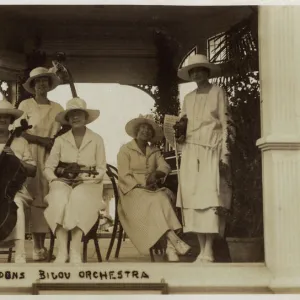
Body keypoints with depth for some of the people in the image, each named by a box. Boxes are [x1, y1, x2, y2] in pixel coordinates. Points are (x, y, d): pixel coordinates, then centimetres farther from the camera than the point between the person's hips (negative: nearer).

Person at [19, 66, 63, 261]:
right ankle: (37, 247, -6)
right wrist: (41, 140, -13)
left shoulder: (57, 108, 12)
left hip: (51, 157, 3)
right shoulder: (26, 105, 4)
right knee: (35, 198, -7)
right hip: (31, 155, -3)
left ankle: (42, 245, 3)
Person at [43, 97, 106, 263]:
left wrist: (88, 178, -13)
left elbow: (101, 169, 5)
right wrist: (54, 179, -12)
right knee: (59, 198, -35)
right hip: (63, 182, 1)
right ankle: (62, 250, -34)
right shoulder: (60, 140, 13)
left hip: (88, 184, -1)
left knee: (79, 198, -37)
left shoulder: (96, 140, 10)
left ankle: (75, 251, -35)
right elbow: (48, 167, 9)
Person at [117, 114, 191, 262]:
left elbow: (165, 167, 3)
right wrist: (141, 187, -19)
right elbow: (124, 175, -7)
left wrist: (155, 173, -19)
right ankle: (175, 242, -43)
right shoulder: (125, 149, 4)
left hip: (152, 191, 4)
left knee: (165, 198, -30)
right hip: (132, 192, -4)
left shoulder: (155, 151, 19)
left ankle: (170, 248, -42)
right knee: (156, 201, -32)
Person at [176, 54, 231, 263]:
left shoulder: (218, 92, 7)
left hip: (211, 150, -4)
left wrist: (224, 153, -9)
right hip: (191, 151, 5)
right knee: (193, 197, -3)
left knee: (210, 196, -14)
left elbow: (225, 124, 1)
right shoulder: (188, 98, 19)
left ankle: (208, 252, -17)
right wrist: (179, 135, -2)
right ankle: (202, 250, -1)